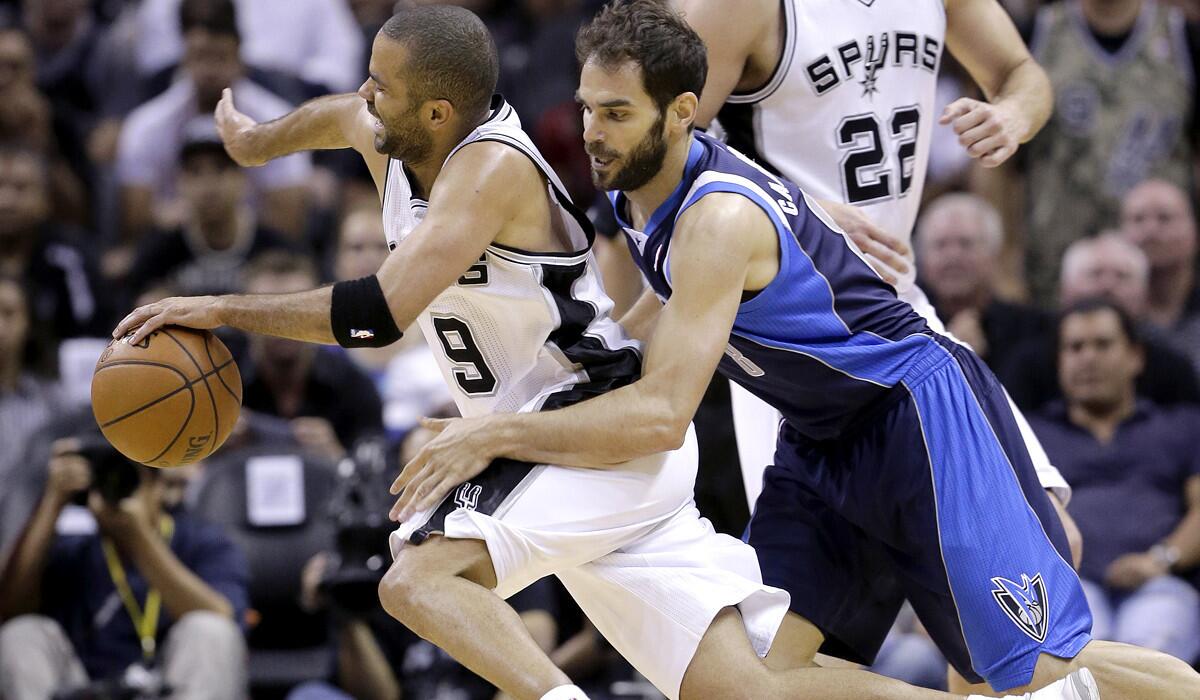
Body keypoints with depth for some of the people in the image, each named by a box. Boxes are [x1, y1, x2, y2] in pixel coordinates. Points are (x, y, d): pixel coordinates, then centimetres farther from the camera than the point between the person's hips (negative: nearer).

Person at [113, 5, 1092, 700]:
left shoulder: (491, 166, -21)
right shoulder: (389, 144, 5)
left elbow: (381, 312, -30)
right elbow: (338, 116, 31)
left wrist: (224, 310, -22)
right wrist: (255, 141, 50)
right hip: (556, 443, 9)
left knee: (417, 574, -27)